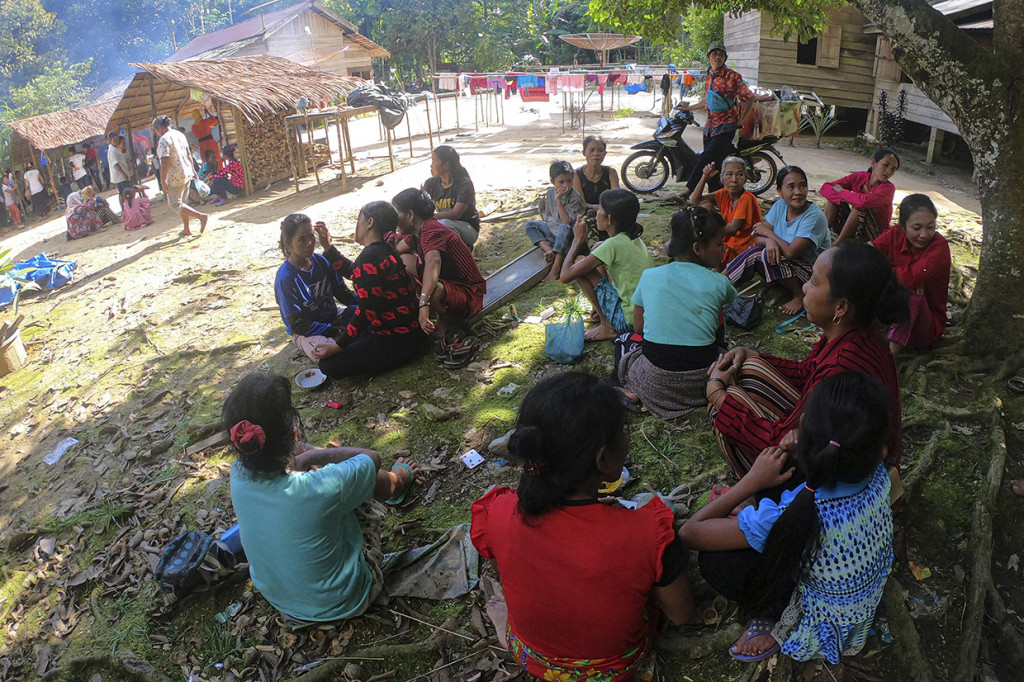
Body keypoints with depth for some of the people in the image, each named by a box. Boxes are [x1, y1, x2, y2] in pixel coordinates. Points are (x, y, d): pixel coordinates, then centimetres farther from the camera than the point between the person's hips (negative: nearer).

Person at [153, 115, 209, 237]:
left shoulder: (164, 140, -18)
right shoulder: (180, 135, 7)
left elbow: (165, 162, -23)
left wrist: (163, 181, -19)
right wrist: (193, 170, 25)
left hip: (175, 177, -9)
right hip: (187, 173, 9)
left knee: (175, 204, 1)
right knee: (183, 202, 17)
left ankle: (201, 216, -12)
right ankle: (186, 229, 22)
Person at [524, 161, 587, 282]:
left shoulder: (574, 197, -19)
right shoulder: (550, 192, 0)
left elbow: (567, 221, -28)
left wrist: (559, 200, -30)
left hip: (568, 232, -7)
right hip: (551, 228, 7)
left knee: (563, 228, -40)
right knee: (530, 225, -3)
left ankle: (556, 267, -43)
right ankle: (549, 249, -27)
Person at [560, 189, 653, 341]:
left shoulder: (613, 245, -22)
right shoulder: (634, 239, 3)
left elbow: (565, 276, -20)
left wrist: (578, 240, -9)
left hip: (631, 322, -9)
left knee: (578, 264, -8)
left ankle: (607, 326, -1)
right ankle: (602, 312, 20)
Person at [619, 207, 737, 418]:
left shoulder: (649, 276, -2)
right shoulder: (718, 283, -5)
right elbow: (731, 297, 21)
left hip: (654, 382, 0)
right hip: (703, 381, 0)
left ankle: (637, 392, 2)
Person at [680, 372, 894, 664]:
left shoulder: (789, 516, -41)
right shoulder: (879, 476, -26)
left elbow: (689, 533, -29)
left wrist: (753, 479, -23)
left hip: (826, 631, -5)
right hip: (868, 606, 6)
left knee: (715, 558, -17)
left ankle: (777, 624, 8)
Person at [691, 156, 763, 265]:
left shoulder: (746, 198, -20)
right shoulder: (725, 194, 2)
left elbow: (733, 229, -25)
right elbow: (695, 201, 2)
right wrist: (705, 177, -8)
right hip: (729, 241, 8)